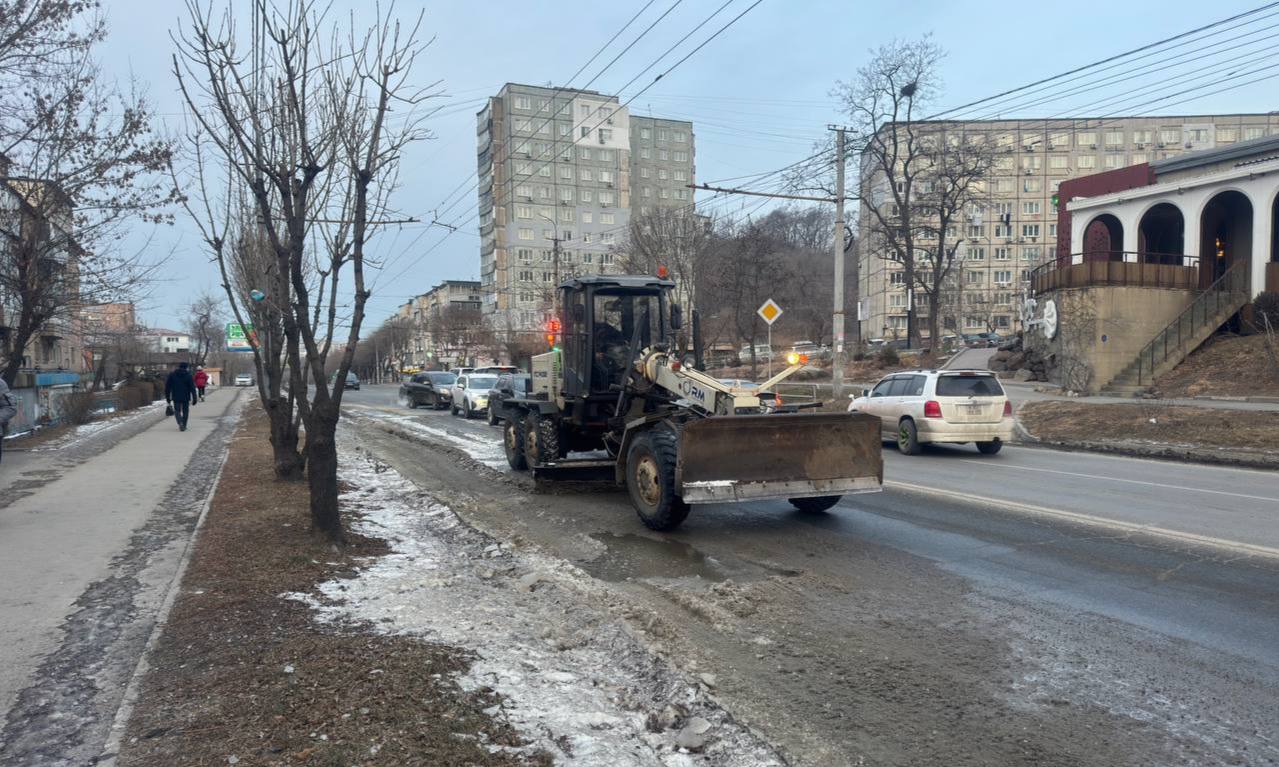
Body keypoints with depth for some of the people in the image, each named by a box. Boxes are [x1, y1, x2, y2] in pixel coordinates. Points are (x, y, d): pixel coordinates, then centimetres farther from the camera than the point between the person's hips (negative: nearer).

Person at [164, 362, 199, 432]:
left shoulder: (172, 375, 2)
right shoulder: (188, 376, -5)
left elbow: (167, 387, 4)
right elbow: (192, 388, -9)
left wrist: (168, 397, 11)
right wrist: (194, 398, -7)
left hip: (176, 397, 1)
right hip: (185, 397, -1)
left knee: (177, 411, 10)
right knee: (185, 411, 13)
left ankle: (180, 423, -15)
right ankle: (184, 426, 13)